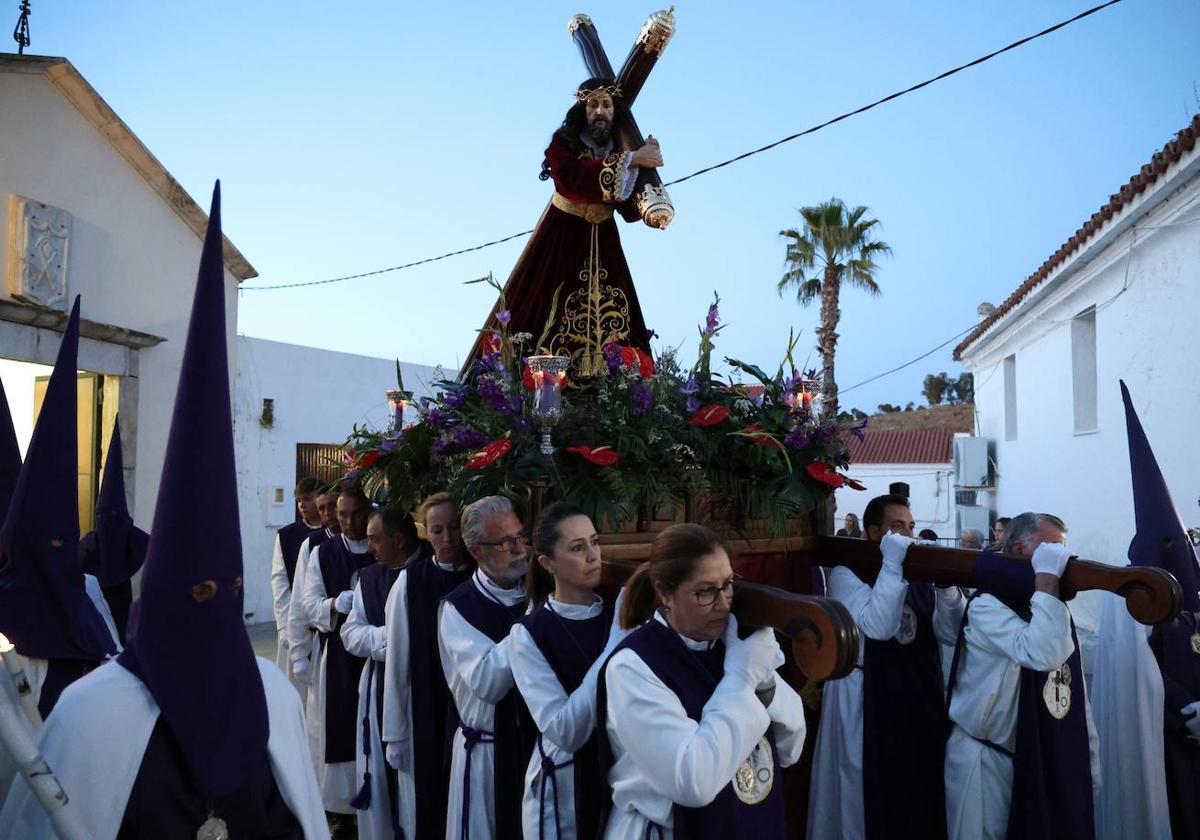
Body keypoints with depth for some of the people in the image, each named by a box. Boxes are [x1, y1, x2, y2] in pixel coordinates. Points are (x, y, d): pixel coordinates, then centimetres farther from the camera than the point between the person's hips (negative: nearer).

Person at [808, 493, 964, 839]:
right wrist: (892, 564, -22)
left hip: (922, 700, 6)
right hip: (867, 701, -5)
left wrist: (947, 586, -15)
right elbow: (878, 626, -24)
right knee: (870, 797, 5)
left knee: (923, 793, 16)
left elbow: (951, 634, 1)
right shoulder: (846, 574, -9)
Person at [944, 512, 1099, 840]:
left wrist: (1089, 760, 15)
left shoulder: (1052, 607, 10)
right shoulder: (987, 605, -15)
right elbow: (1044, 654, -33)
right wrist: (1047, 577, -28)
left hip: (1047, 759, 8)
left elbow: (1076, 691, 15)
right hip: (986, 761, -7)